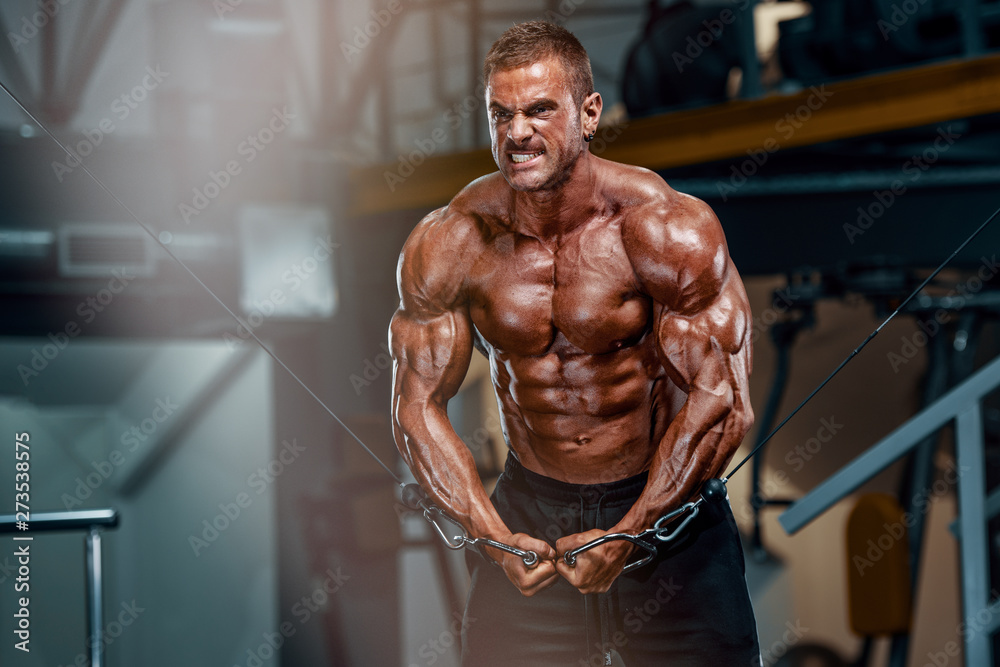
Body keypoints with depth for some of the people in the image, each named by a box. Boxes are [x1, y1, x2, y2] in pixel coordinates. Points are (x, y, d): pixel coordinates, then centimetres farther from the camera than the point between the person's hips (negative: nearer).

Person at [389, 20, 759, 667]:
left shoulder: (670, 230, -16)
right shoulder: (446, 245, -9)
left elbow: (723, 403, -15)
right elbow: (419, 408, -2)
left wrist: (625, 536, -15)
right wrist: (496, 537, -11)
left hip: (665, 502, -2)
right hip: (526, 510, 2)